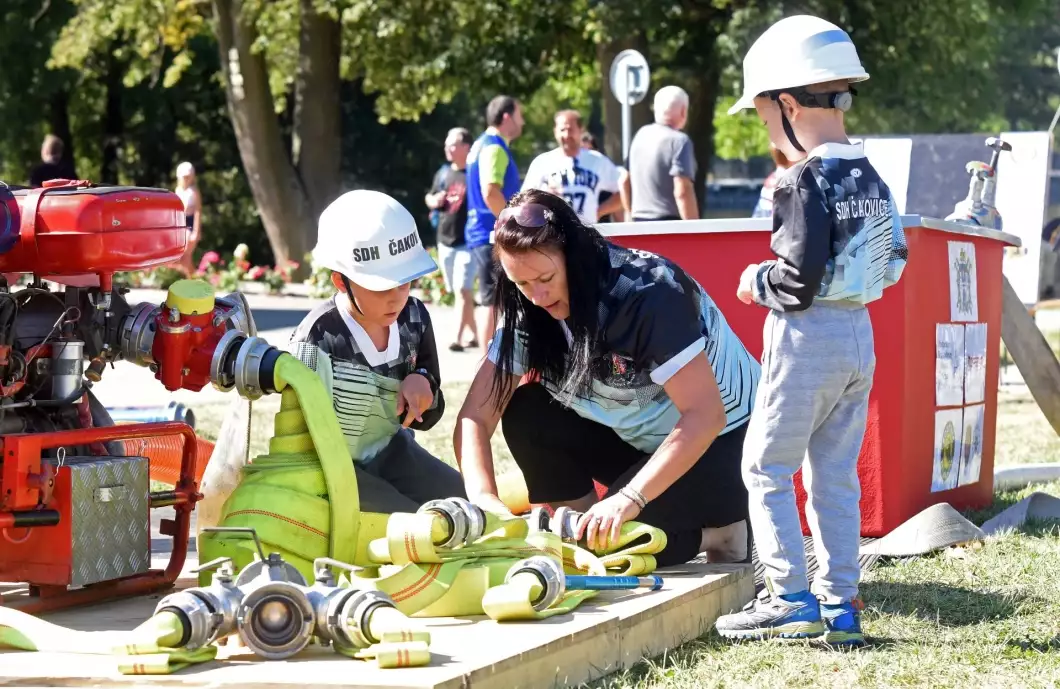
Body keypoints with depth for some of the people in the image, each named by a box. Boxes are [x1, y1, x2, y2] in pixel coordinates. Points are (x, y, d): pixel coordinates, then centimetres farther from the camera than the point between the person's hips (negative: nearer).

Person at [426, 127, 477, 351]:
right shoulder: (443, 174, 11)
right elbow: (430, 199, 23)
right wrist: (434, 201, 1)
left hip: (468, 242, -7)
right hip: (445, 241, 7)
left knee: (463, 290, -14)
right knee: (459, 291, 13)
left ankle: (457, 338, -15)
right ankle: (473, 335, 23)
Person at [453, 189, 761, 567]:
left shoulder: (647, 293, -28)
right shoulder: (529, 313, -9)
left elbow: (706, 416, -32)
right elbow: (475, 416, -10)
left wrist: (630, 497, -39)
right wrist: (484, 497, -29)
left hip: (724, 442, -7)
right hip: (639, 442, 7)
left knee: (622, 535, -28)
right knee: (527, 414, -15)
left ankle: (722, 531, -1)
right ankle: (582, 539, -4)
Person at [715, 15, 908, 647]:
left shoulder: (806, 181, -16)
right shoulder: (872, 179, 7)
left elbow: (799, 279, -21)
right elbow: (893, 260, 14)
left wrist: (759, 281, -1)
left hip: (807, 339, -8)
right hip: (861, 338, 8)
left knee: (766, 468, 3)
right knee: (835, 474, 13)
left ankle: (791, 598, -1)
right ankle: (841, 606, 13)